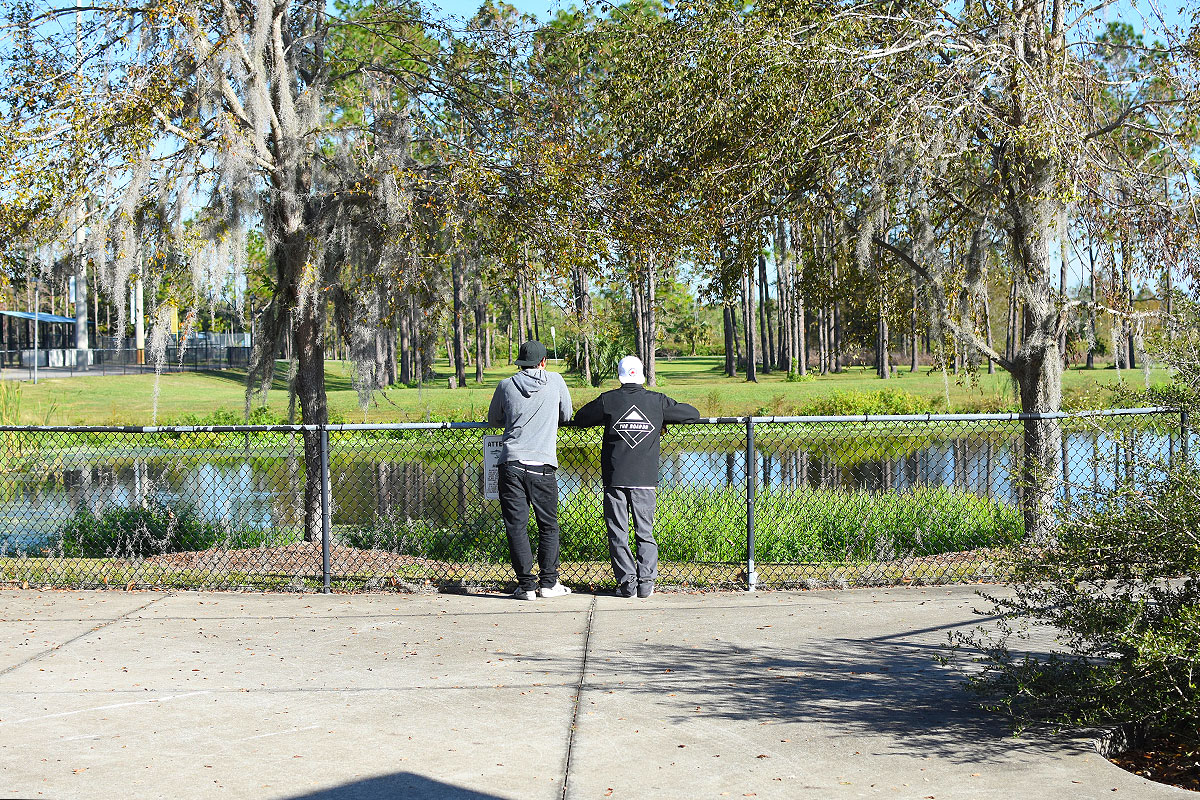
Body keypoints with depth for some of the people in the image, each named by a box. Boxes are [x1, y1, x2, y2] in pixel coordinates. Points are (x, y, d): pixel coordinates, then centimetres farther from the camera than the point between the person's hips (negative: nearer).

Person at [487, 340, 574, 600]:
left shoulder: (506, 386, 4)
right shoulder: (555, 381, 3)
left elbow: (493, 420, 19)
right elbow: (566, 415, 17)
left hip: (511, 465, 0)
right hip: (542, 466, 0)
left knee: (516, 527, 4)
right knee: (549, 526, 12)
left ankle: (526, 585, 4)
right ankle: (548, 583, 12)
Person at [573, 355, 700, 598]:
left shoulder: (608, 400, -2)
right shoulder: (657, 401, 2)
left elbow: (580, 418, 11)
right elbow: (692, 414, 12)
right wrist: (663, 422, 27)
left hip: (615, 479, -1)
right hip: (645, 478, 1)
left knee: (618, 534, 6)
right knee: (645, 533, 9)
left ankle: (626, 581, 3)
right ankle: (646, 582, 4)